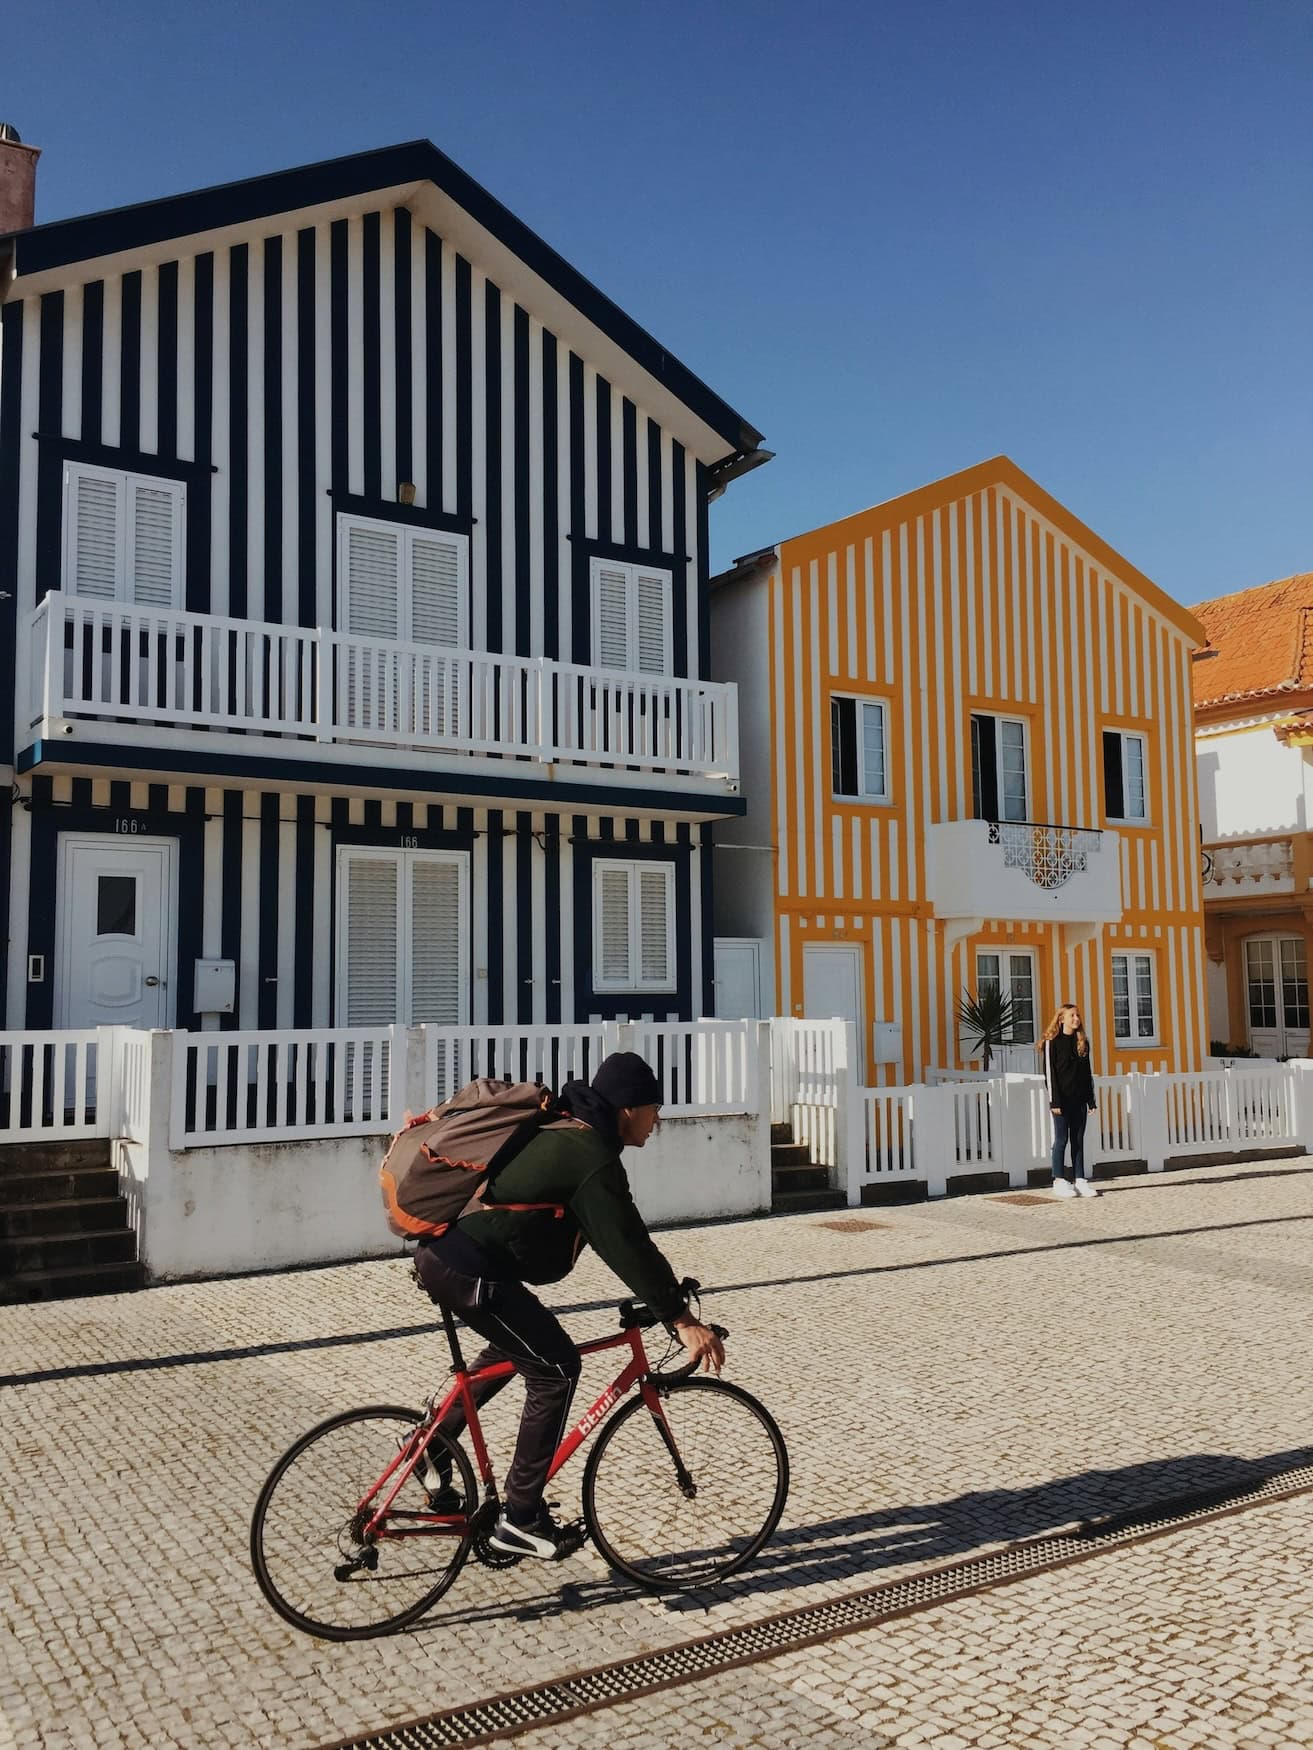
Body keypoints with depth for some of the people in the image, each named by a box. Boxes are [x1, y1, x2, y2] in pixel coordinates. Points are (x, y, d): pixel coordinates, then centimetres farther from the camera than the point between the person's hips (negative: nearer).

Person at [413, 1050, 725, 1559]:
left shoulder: (562, 1132, 15)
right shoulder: (590, 1158, -15)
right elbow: (626, 1244, -18)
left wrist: (665, 1293, 26)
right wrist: (681, 1318, -13)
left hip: (439, 1250, 10)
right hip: (469, 1270, -10)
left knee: (515, 1345, 29)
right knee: (555, 1369, -3)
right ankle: (519, 1519, 5)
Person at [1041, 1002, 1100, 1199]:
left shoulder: (1082, 1043, 12)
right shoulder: (1052, 1042, -5)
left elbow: (1087, 1074, 15)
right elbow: (1049, 1073, -9)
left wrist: (1091, 1100, 9)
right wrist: (1054, 1101, -14)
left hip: (1079, 1100, 5)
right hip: (1062, 1100, -5)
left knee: (1078, 1140, 6)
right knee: (1061, 1140, -2)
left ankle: (1079, 1180, 10)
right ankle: (1059, 1182, 3)